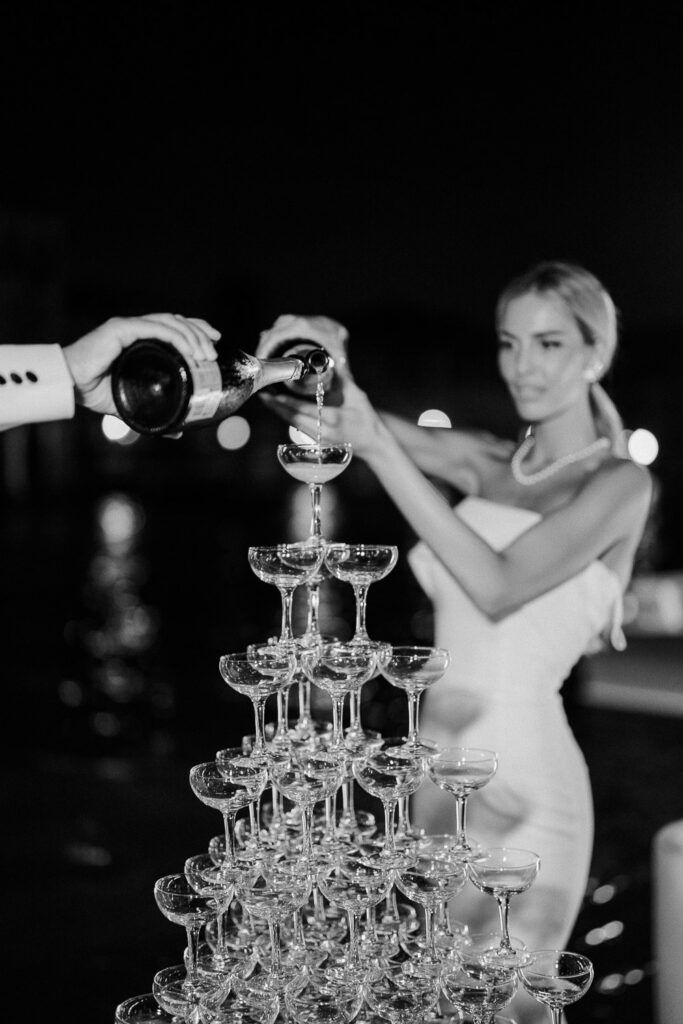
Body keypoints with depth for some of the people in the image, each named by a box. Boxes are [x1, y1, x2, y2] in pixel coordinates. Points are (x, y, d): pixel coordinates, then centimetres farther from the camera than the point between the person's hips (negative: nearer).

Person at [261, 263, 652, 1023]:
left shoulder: (619, 480, -5)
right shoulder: (487, 464, 10)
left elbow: (498, 587, -20)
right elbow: (329, 419, -1)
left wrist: (376, 445, -22)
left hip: (519, 785, -5)